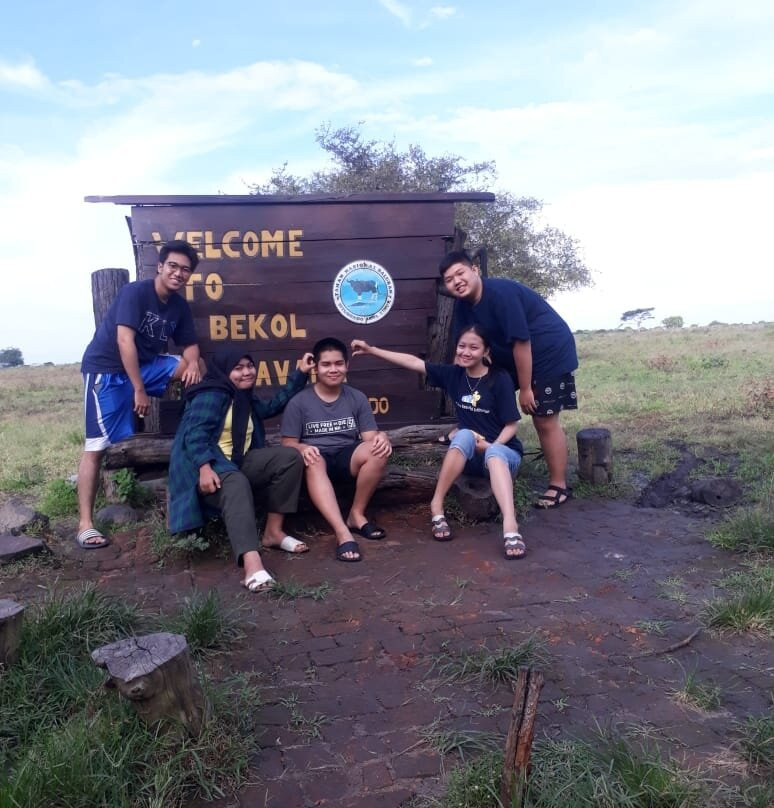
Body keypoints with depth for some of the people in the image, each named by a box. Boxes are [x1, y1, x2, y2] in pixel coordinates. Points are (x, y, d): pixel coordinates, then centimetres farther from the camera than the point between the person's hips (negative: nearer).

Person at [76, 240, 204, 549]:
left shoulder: (179, 306, 3)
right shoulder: (135, 292, -17)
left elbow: (190, 345, 9)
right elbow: (124, 341, -24)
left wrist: (192, 363, -16)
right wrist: (139, 390, -25)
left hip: (144, 364, 7)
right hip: (107, 368, -7)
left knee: (198, 368, -3)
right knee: (96, 445, -11)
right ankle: (85, 523, -9)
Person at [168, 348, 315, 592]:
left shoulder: (247, 399, 20)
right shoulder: (211, 396, -9)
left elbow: (275, 405, 28)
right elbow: (195, 434, -19)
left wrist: (300, 373, 23)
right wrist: (205, 468, -33)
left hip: (239, 462, 9)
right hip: (208, 465, -8)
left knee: (290, 457, -10)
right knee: (237, 484, -42)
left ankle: (273, 531, -10)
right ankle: (252, 563, -62)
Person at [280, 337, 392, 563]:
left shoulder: (357, 398, 7)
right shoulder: (299, 402, -1)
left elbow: (370, 437, 1)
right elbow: (288, 444, -2)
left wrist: (382, 438, -24)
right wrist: (302, 448, -27)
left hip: (346, 457, 3)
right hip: (316, 458, -2)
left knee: (378, 450, -28)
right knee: (314, 463, -39)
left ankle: (356, 514, -13)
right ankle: (342, 533, -50)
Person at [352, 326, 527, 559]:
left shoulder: (500, 379, -9)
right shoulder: (453, 374, 1)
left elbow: (511, 425, -7)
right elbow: (413, 362, 1)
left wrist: (491, 446, -24)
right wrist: (372, 350, -2)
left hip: (503, 451, -3)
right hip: (470, 456, 3)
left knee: (494, 456, -38)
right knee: (465, 434, -32)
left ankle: (510, 526, -58)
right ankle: (437, 507, -28)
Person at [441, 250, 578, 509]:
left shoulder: (501, 292, -28)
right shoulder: (463, 305, -2)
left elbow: (521, 341, -27)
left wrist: (525, 388, -21)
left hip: (550, 352, -9)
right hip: (514, 356, 9)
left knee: (545, 420, -6)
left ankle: (559, 486, 6)